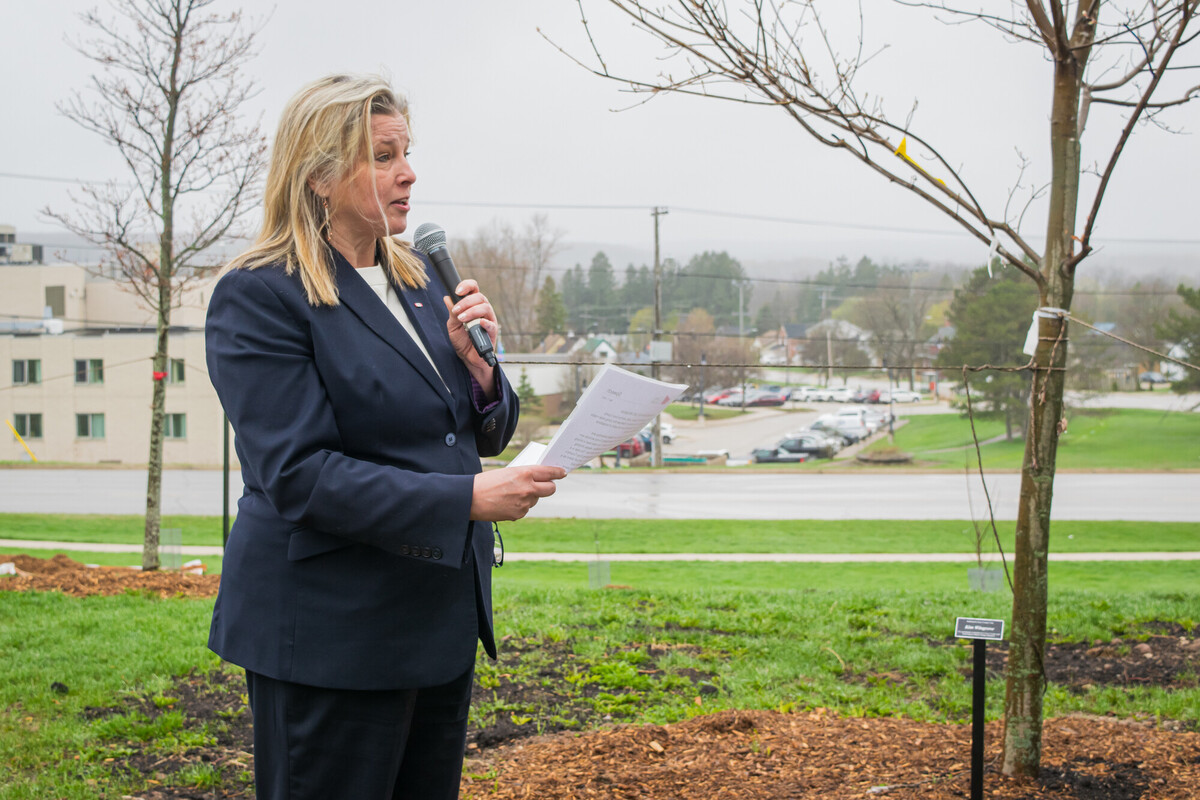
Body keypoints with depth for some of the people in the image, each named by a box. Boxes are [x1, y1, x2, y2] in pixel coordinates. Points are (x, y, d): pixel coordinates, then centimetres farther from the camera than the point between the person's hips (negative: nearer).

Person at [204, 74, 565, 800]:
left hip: (443, 616, 7)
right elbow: (300, 475, -21)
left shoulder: (420, 279, 10)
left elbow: (487, 434, 15)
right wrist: (468, 498, -26)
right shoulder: (260, 296, -12)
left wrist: (479, 365, -7)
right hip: (330, 634, -7)